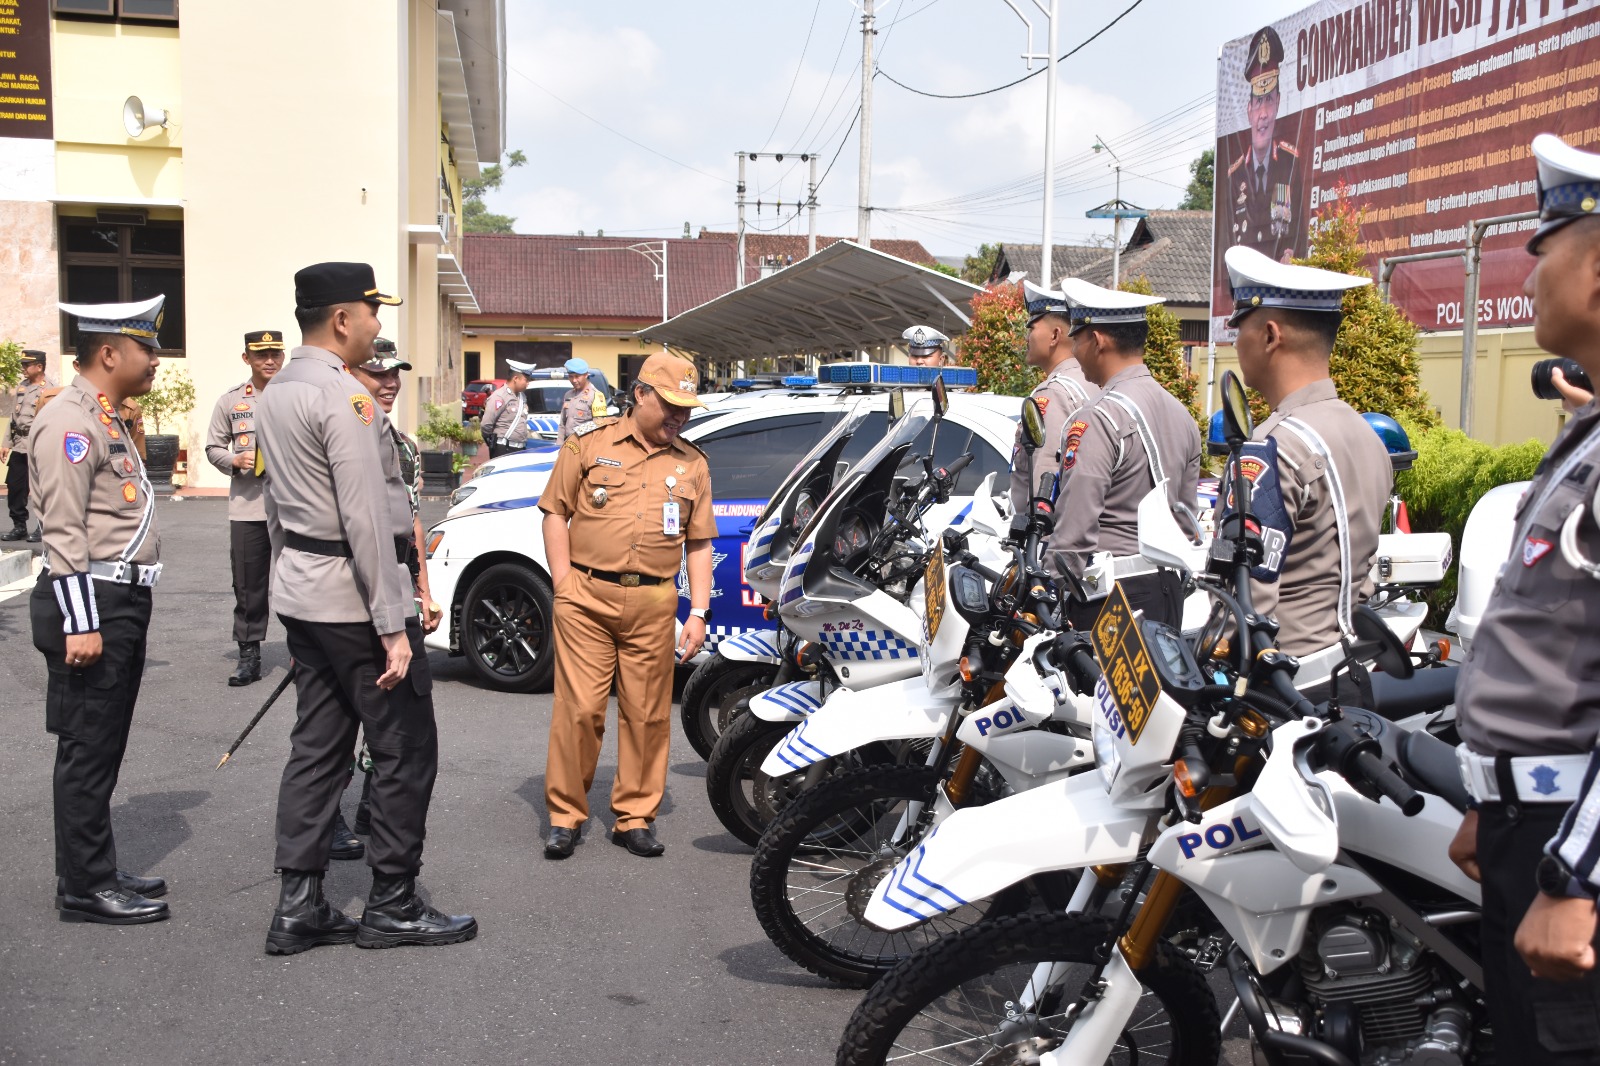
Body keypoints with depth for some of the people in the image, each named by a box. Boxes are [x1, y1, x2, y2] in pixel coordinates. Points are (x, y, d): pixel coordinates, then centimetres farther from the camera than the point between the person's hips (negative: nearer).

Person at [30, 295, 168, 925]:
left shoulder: (105, 419, 18)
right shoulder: (69, 422, -14)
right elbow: (64, 533, -19)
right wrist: (80, 624, -22)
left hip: (123, 601, 10)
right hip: (93, 602, -10)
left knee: (102, 749, 15)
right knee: (88, 750, -3)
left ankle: (98, 873, 25)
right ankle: (85, 889, 6)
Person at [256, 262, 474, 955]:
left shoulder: (276, 394, 13)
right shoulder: (345, 397, -17)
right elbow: (367, 520, -22)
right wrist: (392, 626, -21)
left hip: (299, 596, 10)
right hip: (352, 596, -9)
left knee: (317, 748, 12)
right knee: (406, 750, 1)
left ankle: (298, 907, 15)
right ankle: (392, 906, 9)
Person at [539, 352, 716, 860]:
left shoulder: (693, 463, 14)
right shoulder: (590, 442, 6)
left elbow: (699, 544, 14)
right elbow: (556, 513, 6)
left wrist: (699, 613, 7)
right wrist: (564, 588, -2)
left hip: (653, 603, 2)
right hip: (587, 596, -2)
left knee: (648, 716, 5)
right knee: (579, 710, -2)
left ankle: (634, 817, 18)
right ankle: (565, 816, 12)